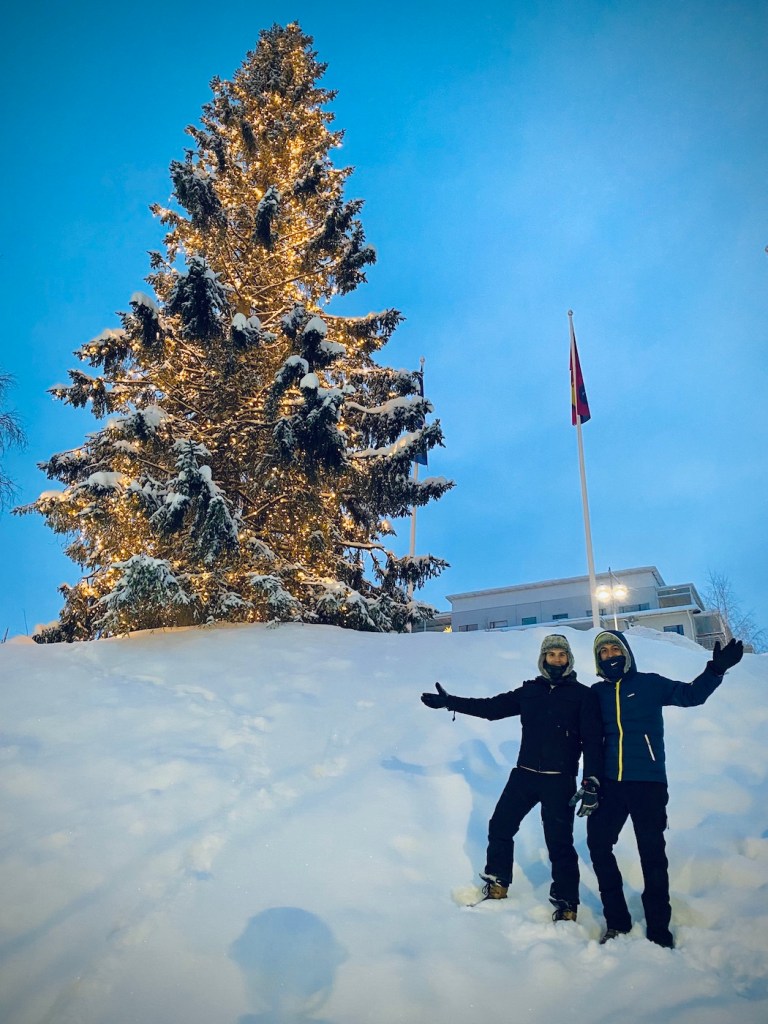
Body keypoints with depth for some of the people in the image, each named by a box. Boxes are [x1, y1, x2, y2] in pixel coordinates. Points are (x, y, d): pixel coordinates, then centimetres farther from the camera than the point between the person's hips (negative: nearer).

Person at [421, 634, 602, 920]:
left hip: (560, 780, -4)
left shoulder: (582, 694, -1)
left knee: (559, 843, -3)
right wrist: (448, 701, 7)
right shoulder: (529, 691, 9)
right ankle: (496, 888, 24)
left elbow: (593, 740, -6)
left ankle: (566, 906, 10)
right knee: (500, 826, 7)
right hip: (525, 774, 4)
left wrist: (591, 782, -16)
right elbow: (492, 707, 10)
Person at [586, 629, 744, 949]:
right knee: (598, 844, 3)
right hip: (609, 784, 3)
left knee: (652, 853, 3)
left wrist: (715, 670, -21)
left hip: (648, 783, -3)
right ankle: (617, 921, 18)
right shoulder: (596, 693, 7)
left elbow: (691, 694, -7)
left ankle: (658, 929, 15)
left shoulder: (650, 684, 1)